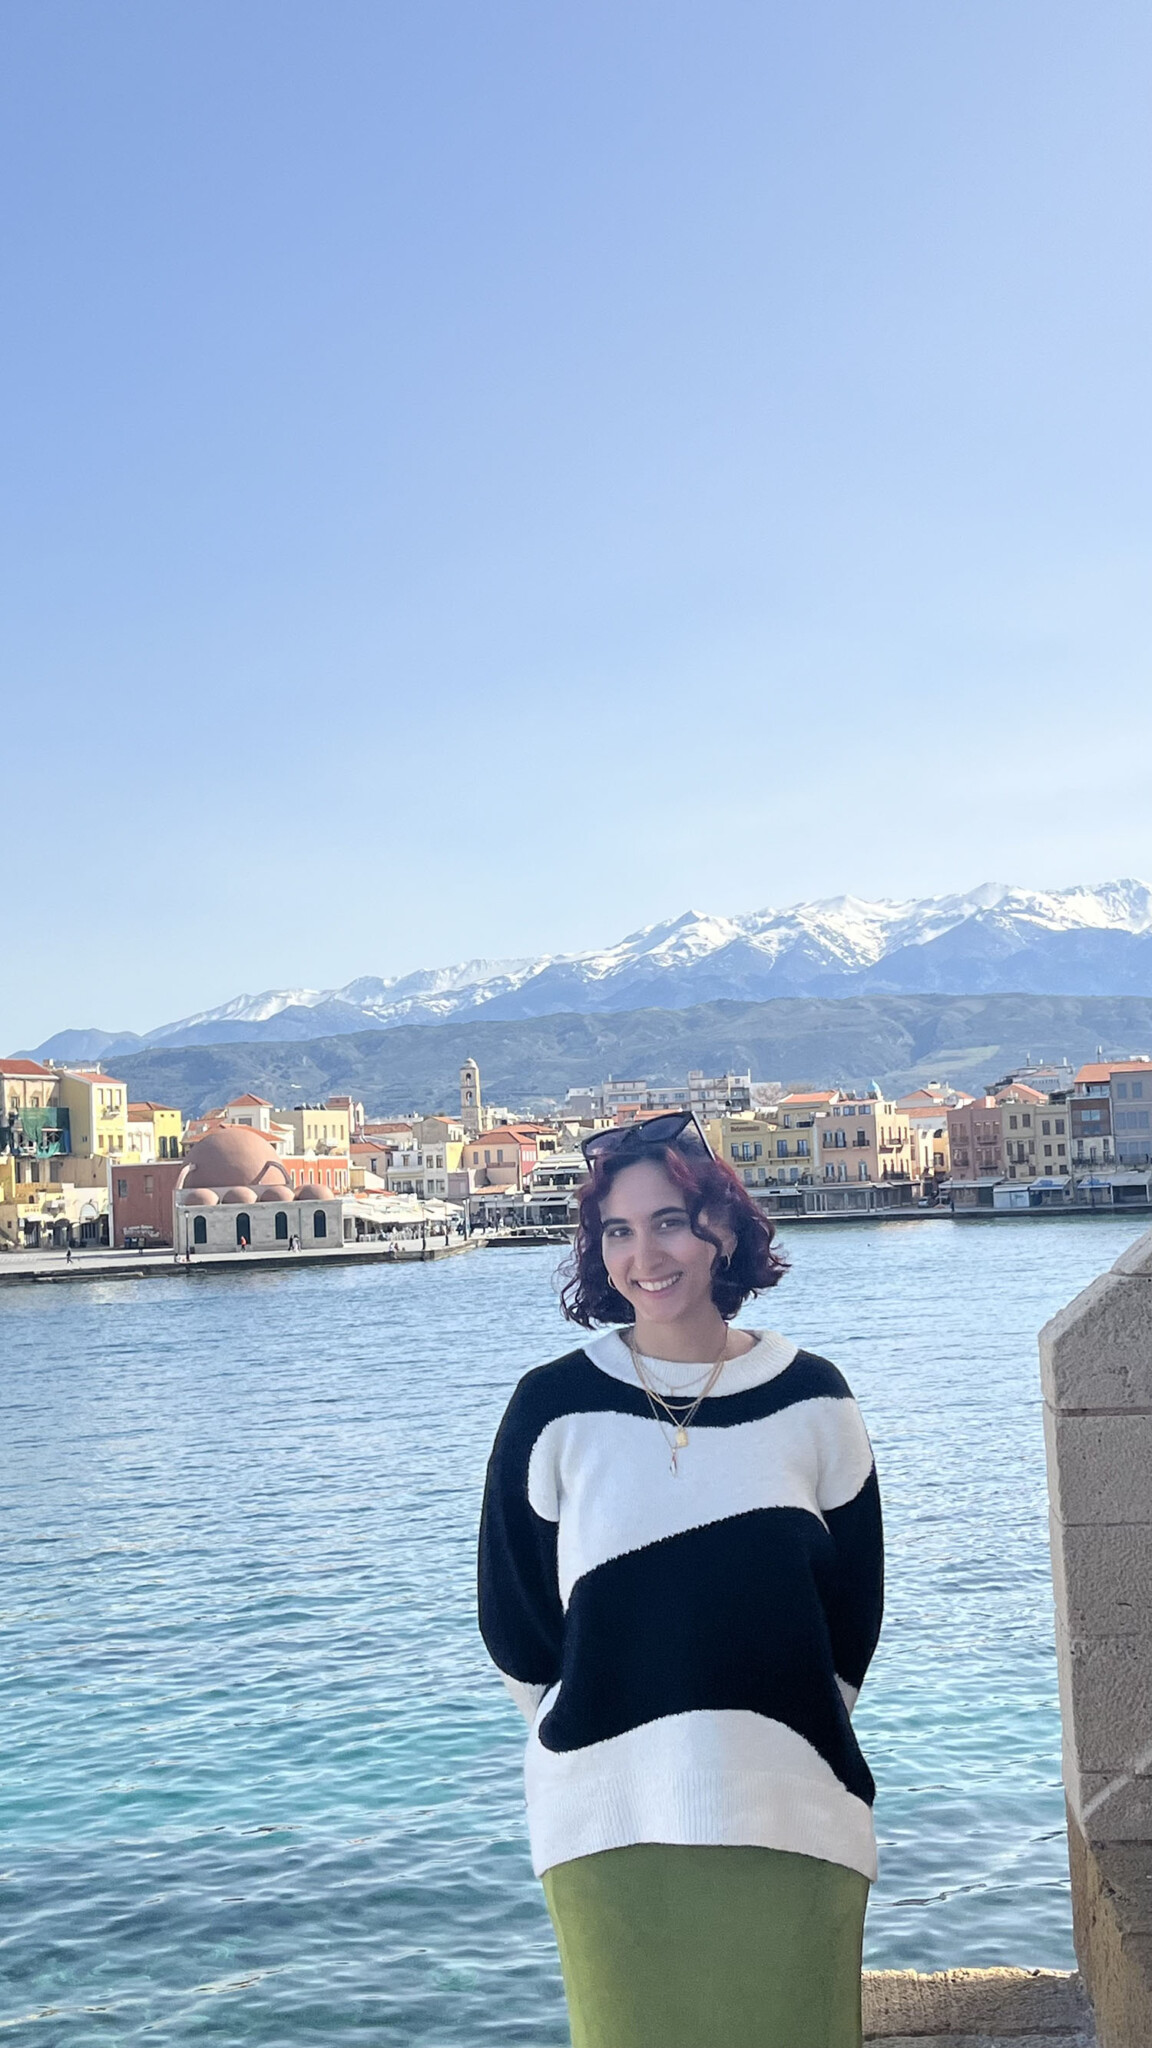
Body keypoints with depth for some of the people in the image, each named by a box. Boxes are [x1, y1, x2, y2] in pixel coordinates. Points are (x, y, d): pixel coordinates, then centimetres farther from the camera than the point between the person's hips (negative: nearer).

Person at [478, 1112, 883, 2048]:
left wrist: (783, 1733, 11)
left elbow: (855, 1604, 9)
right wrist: (597, 1738, 10)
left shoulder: (811, 1399, 0)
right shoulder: (555, 1406, -5)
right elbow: (512, 1618, 3)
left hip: (791, 1819, 1)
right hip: (609, 1824, -1)